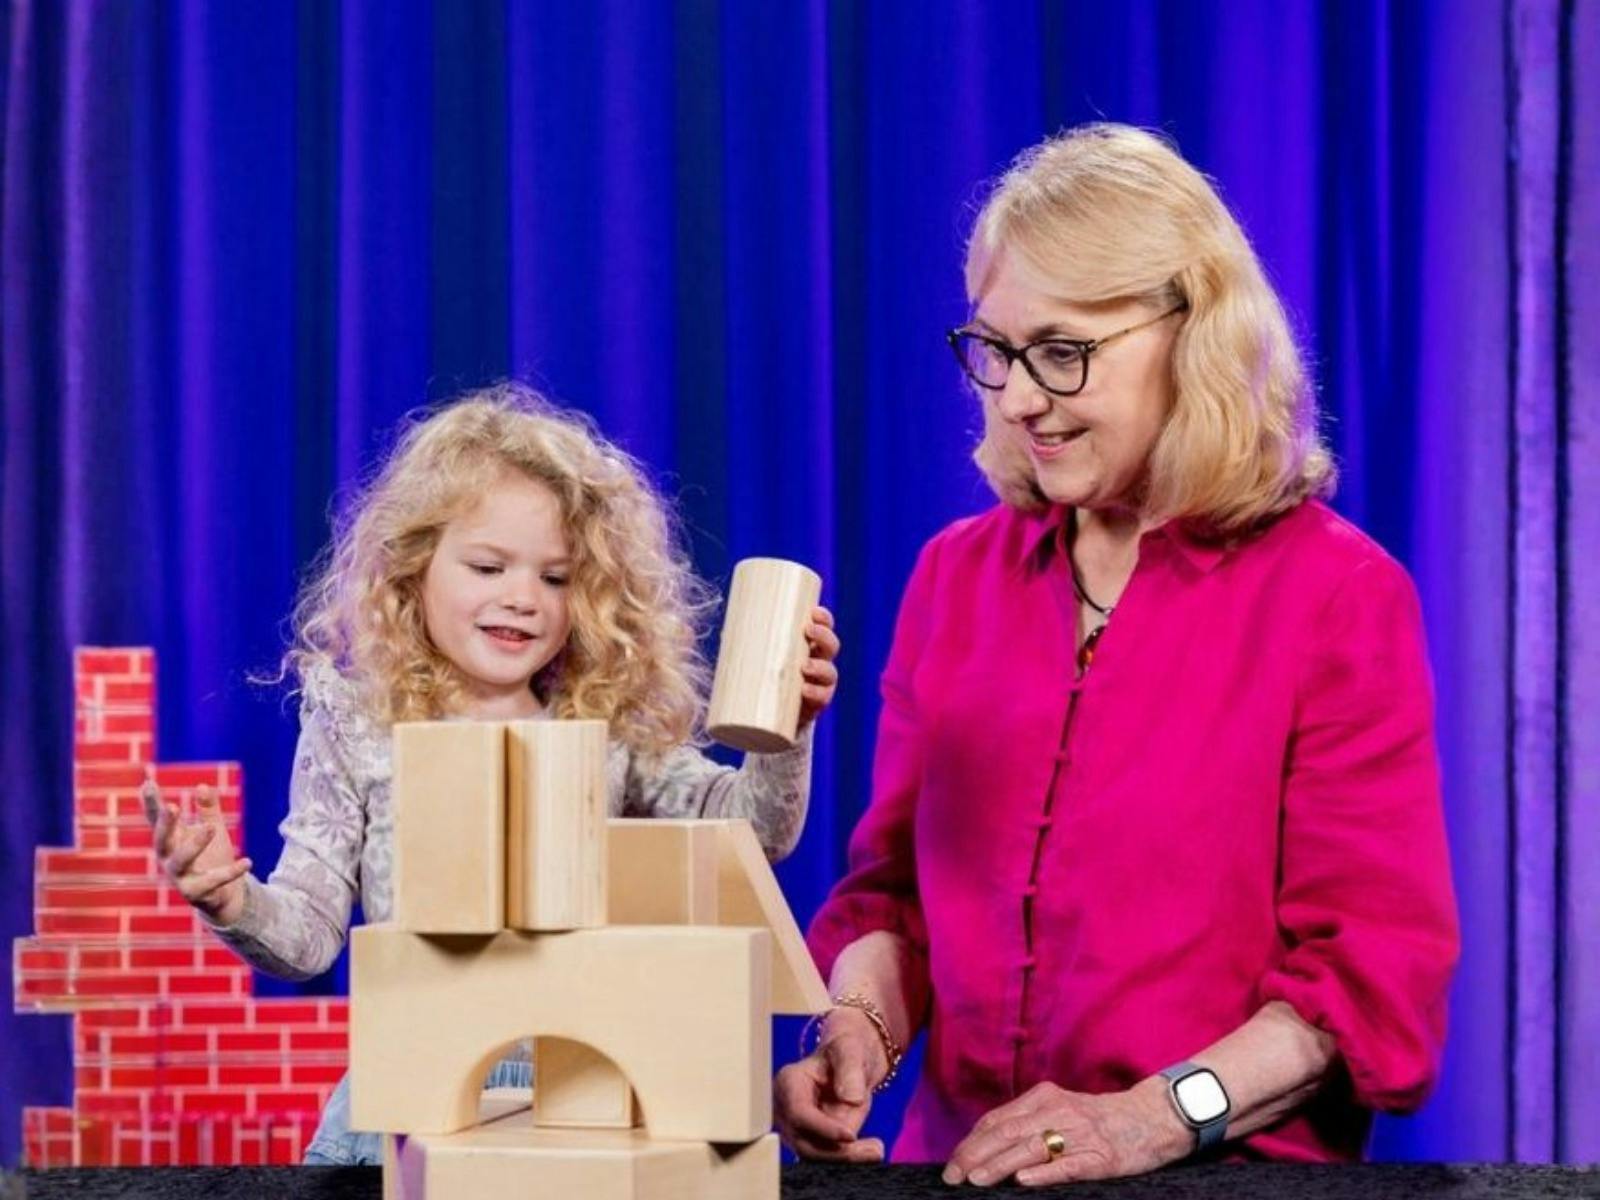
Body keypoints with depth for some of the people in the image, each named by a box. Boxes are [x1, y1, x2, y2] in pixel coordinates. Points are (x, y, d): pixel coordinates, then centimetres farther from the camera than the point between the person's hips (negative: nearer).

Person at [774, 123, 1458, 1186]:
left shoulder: (1337, 596, -2)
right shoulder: (957, 574, 12)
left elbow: (1376, 960, -6)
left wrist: (1156, 1116, -18)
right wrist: (861, 1028, -4)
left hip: (1232, 1176, -4)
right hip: (960, 1168, 4)